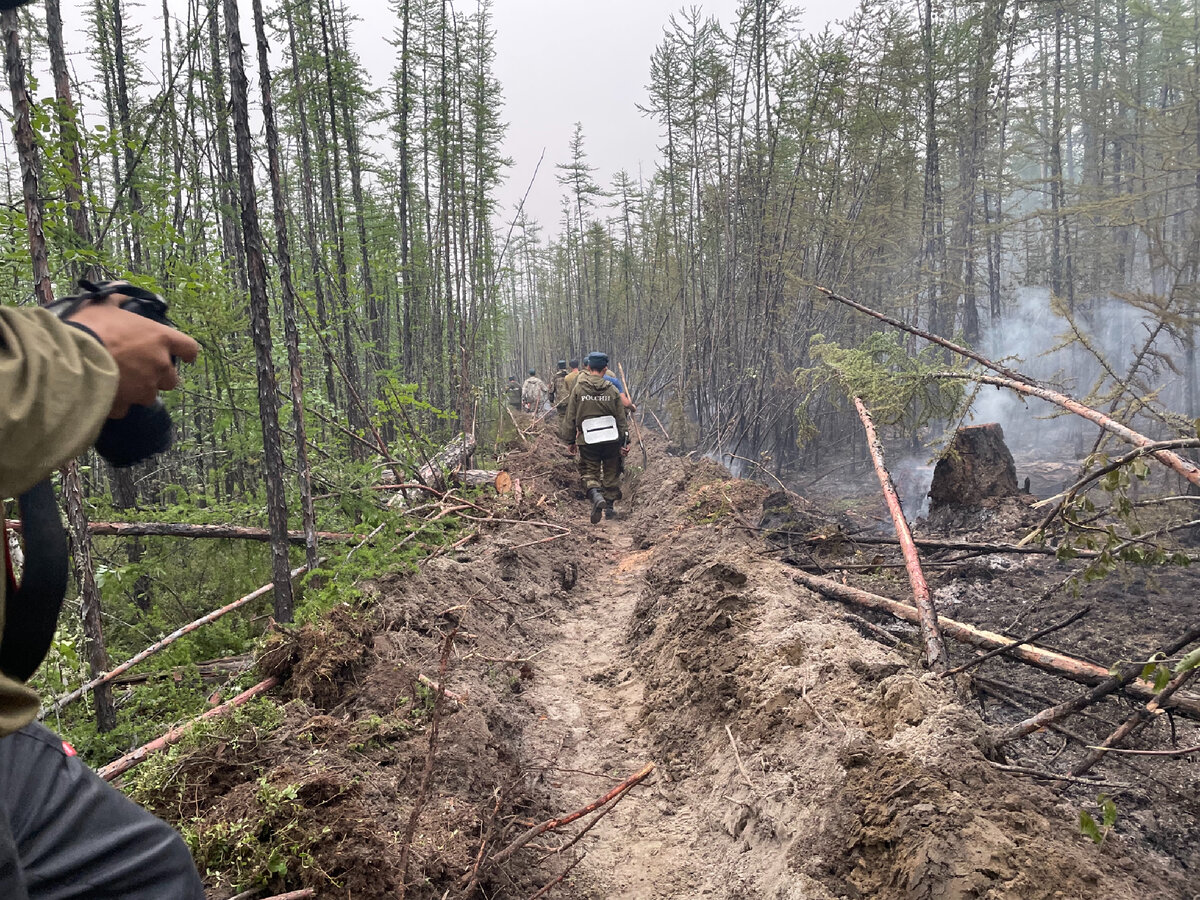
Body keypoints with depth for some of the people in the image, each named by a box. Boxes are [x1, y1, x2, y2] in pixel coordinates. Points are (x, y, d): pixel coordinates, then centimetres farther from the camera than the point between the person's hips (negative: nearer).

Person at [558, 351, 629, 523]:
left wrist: (570, 440, 11)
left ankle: (596, 496, -21)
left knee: (589, 472, 7)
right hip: (612, 439, 1)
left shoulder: (578, 389, -4)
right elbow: (621, 419, 2)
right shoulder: (612, 390, -2)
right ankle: (610, 506, 21)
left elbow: (570, 417, 1)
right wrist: (625, 441, 10)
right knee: (611, 473, 15)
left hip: (588, 440, -1)